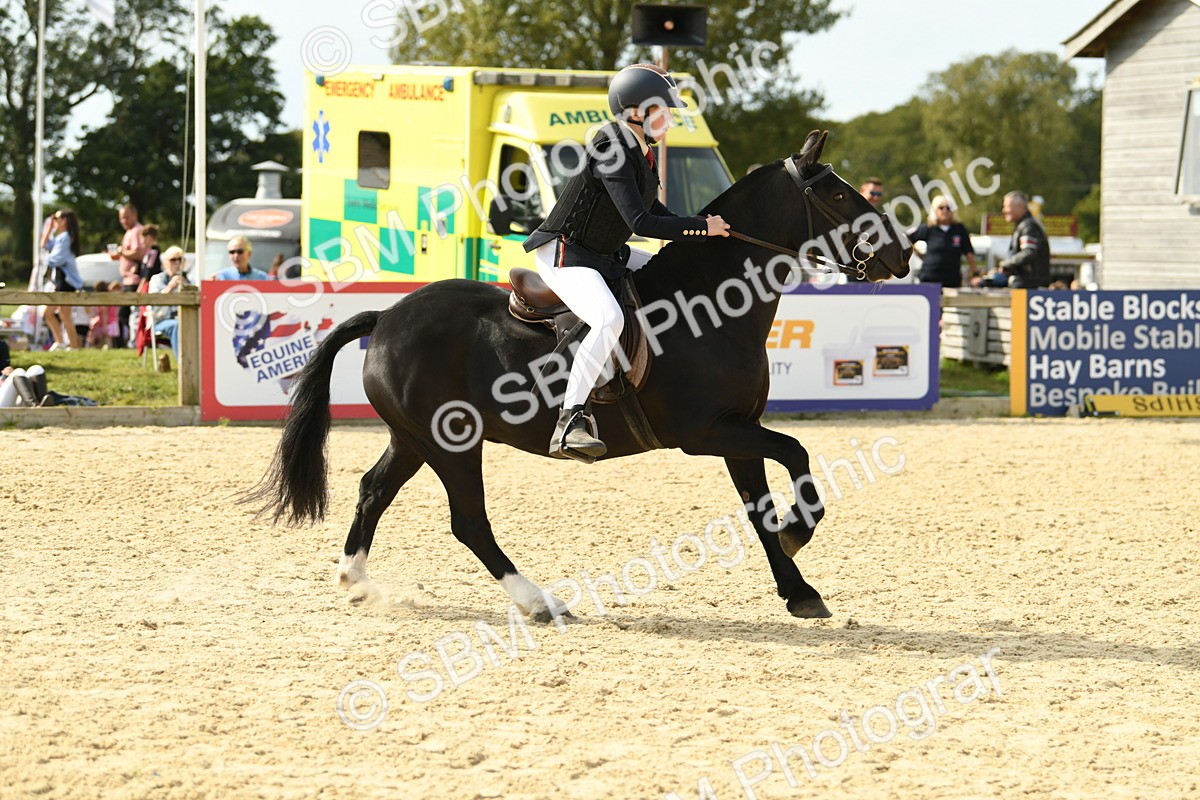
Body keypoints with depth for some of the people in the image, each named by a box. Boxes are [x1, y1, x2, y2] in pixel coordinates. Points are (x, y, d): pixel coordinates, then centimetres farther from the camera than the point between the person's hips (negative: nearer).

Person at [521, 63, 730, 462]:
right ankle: (570, 421, -40)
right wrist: (703, 227, -20)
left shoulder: (642, 153, 8)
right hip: (564, 254, -10)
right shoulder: (612, 154, -22)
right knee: (609, 319, -34)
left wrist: (697, 228, 12)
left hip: (606, 256, 10)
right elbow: (641, 223, -29)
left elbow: (652, 210, 25)